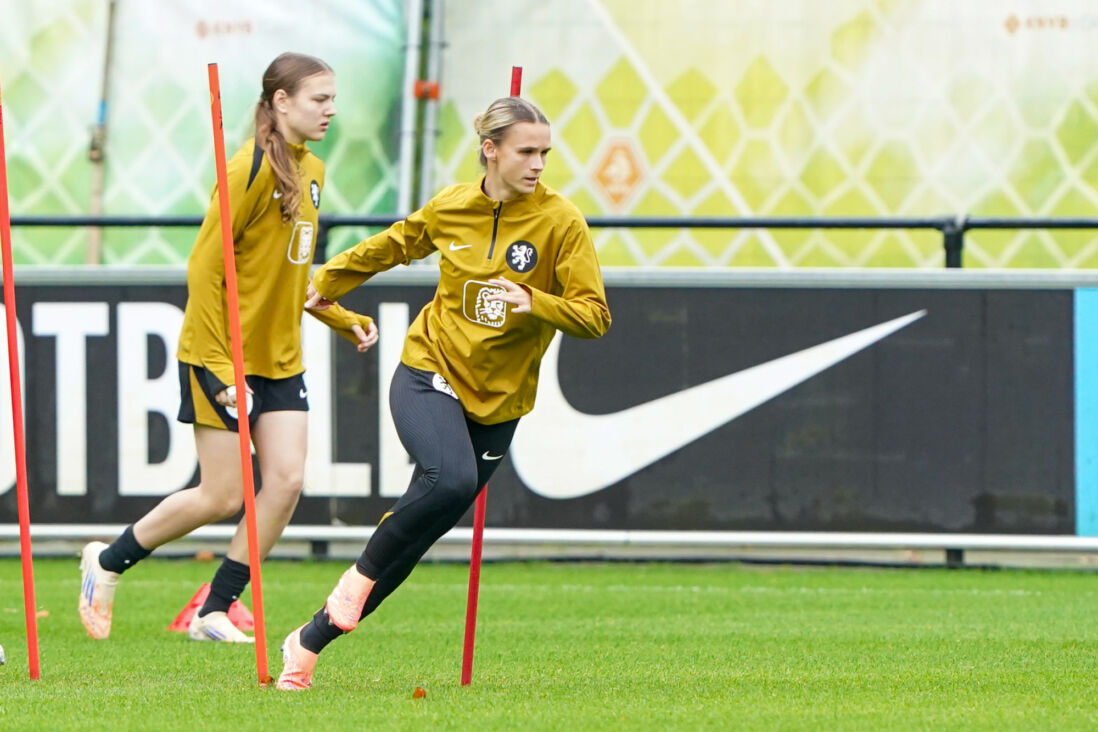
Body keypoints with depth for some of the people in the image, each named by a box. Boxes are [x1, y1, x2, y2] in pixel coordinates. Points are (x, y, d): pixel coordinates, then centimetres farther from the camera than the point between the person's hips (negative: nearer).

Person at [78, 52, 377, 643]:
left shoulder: (311, 171, 10)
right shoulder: (252, 168, -17)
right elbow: (204, 266, -18)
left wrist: (344, 320, 11)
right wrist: (218, 365, -21)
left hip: (280, 359, 8)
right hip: (224, 357, -8)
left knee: (286, 480, -4)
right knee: (223, 495, -4)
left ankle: (214, 613, 6)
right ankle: (107, 561, 18)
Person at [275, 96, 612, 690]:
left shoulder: (561, 222, -8)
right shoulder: (450, 208, 0)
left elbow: (594, 316, -12)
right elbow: (394, 246, 20)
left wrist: (533, 303, -30)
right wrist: (328, 284, 34)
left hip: (497, 398, 1)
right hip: (430, 373, -1)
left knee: (421, 532, 3)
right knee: (452, 479, -32)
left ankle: (309, 642, 17)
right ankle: (361, 571, -7)